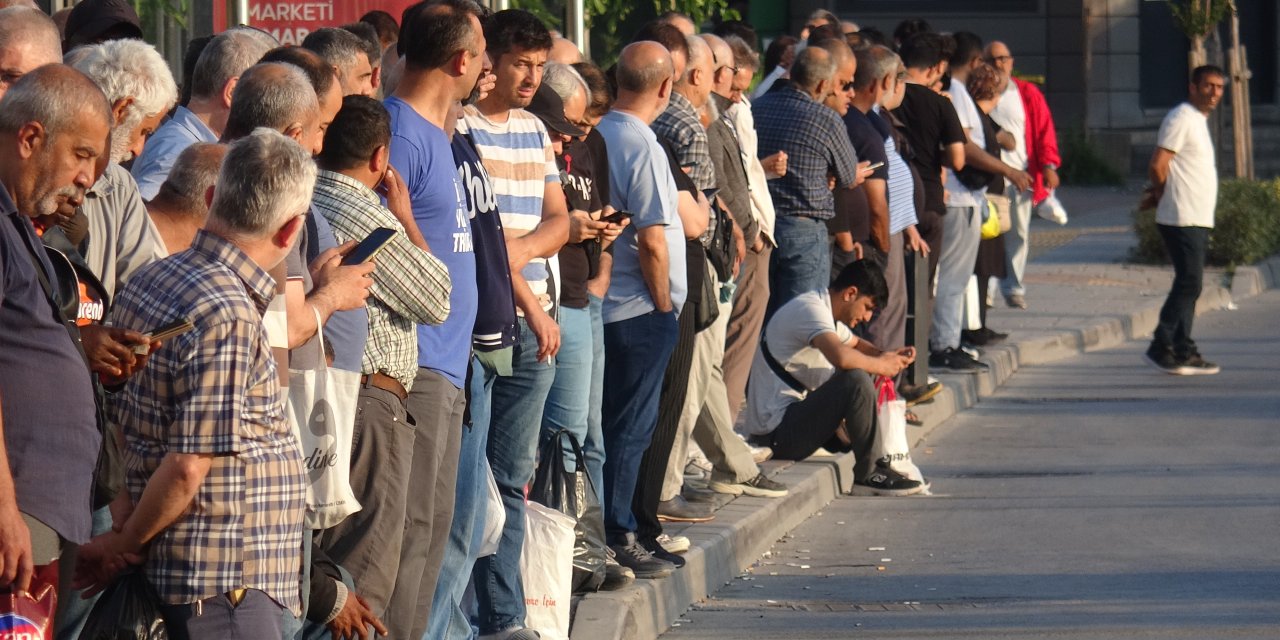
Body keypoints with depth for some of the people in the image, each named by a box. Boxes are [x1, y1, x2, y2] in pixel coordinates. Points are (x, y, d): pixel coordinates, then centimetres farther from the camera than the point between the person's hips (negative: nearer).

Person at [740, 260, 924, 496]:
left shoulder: (825, 310, 16)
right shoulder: (811, 309, -16)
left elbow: (856, 344, 35)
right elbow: (841, 357, -34)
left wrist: (888, 356, 13)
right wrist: (882, 365, -16)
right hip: (776, 432, -11)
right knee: (857, 381, -25)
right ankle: (867, 473, -14)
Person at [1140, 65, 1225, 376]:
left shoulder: (1199, 121, 19)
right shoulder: (1181, 119, -12)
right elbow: (1158, 165, -18)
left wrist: (1159, 195, 10)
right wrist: (1161, 194, -2)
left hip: (1198, 220, 10)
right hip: (1183, 218, -10)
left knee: (1189, 285, 9)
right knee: (1189, 283, -12)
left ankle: (1183, 352, 11)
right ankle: (1162, 348, -9)